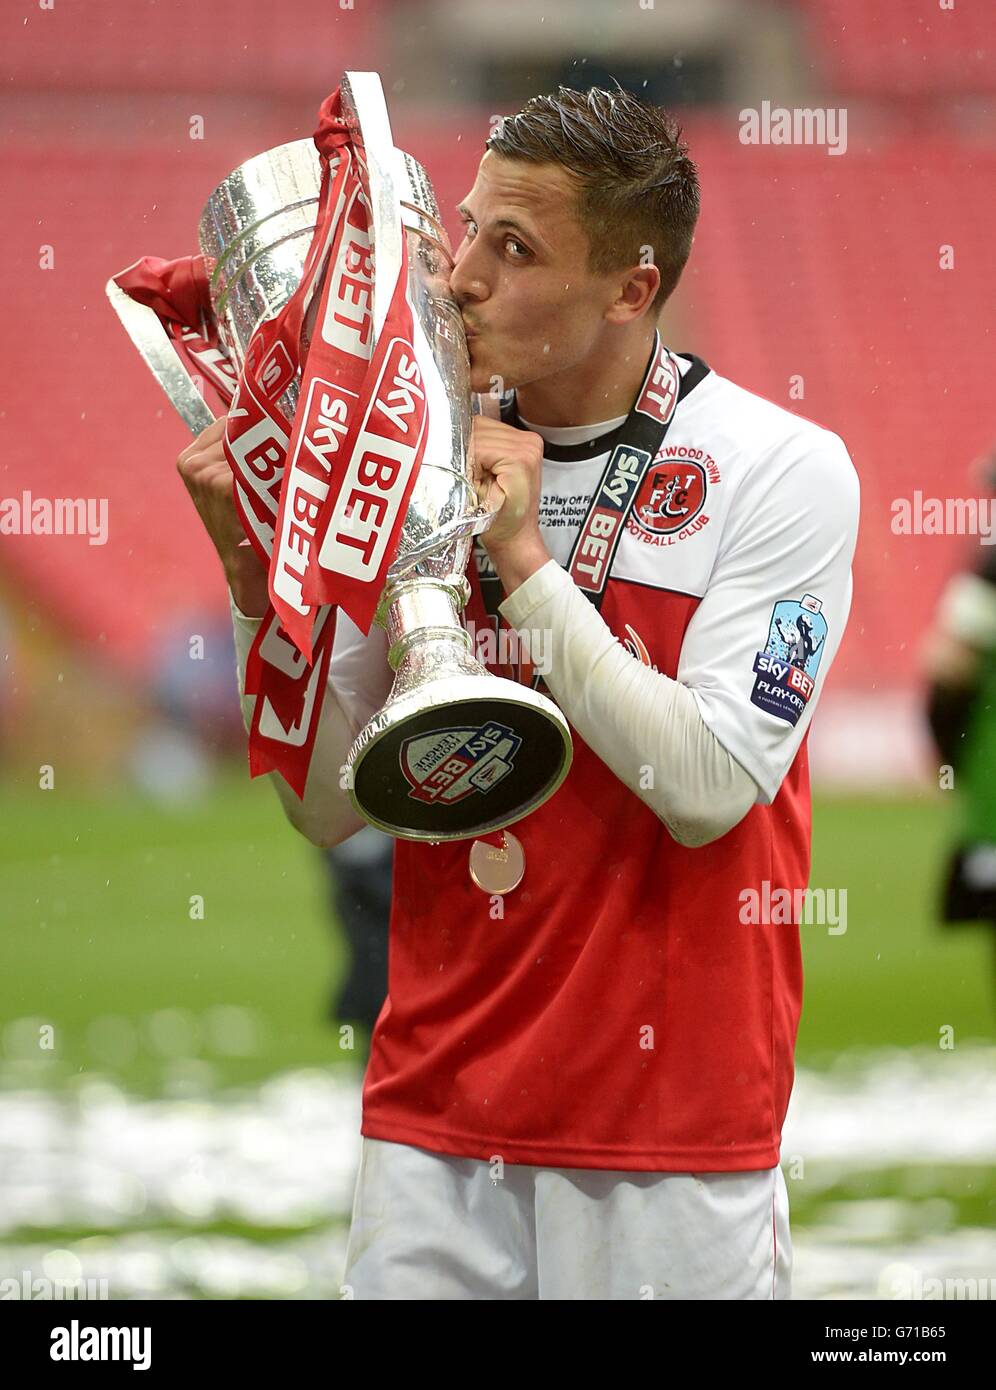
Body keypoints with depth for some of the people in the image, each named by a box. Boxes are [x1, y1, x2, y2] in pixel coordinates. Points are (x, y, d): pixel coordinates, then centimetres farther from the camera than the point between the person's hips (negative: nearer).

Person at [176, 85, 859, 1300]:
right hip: (433, 1117, 4)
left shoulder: (782, 471, -7)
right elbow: (330, 808, 3)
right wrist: (257, 576, -10)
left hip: (670, 1126, -4)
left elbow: (707, 790, -16)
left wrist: (524, 560, -17)